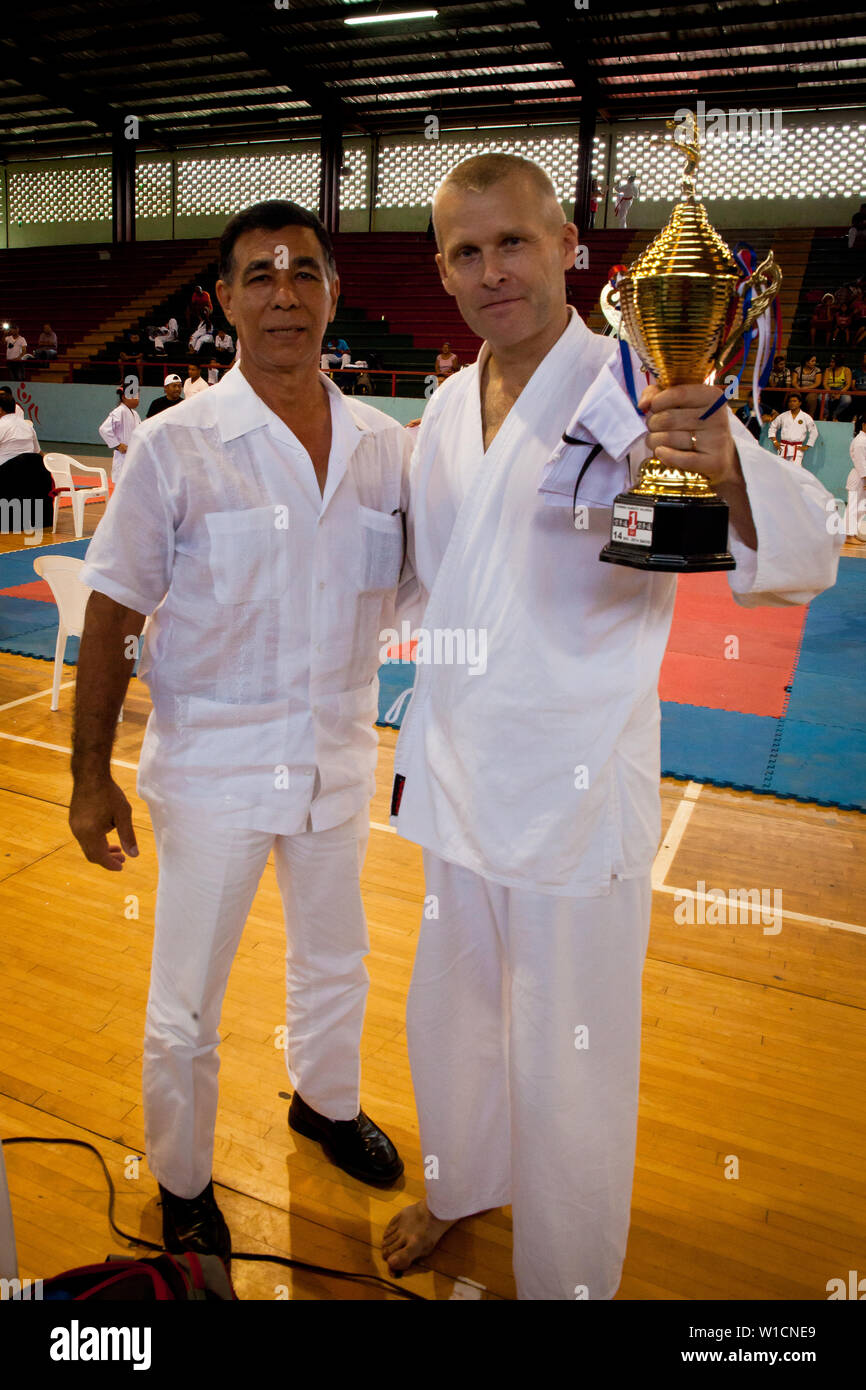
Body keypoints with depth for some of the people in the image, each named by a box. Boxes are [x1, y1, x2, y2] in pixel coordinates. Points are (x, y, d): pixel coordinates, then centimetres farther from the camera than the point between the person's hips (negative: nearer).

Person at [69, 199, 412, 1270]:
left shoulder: (385, 446, -1)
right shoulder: (176, 446, -12)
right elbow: (113, 616, -8)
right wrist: (89, 774, -7)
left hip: (339, 759, 4)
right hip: (213, 768, -3)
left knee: (334, 964, 23)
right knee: (185, 1009, 11)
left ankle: (325, 1101, 53)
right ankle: (183, 1191, 39)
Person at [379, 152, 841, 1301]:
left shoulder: (639, 395, -13)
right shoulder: (448, 409, 6)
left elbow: (802, 558, -23)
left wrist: (727, 467, -43)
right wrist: (420, 748, 13)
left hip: (575, 799, -6)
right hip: (461, 778, 6)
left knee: (568, 1073, 10)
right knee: (452, 1022, 24)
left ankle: (565, 1276, 39)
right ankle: (465, 1185, 53)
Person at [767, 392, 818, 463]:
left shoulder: (806, 417, 4)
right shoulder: (783, 416, 9)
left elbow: (814, 432, 7)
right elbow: (773, 427, 18)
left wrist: (806, 446, 2)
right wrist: (774, 441, 7)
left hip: (797, 449, -2)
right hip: (783, 448, 2)